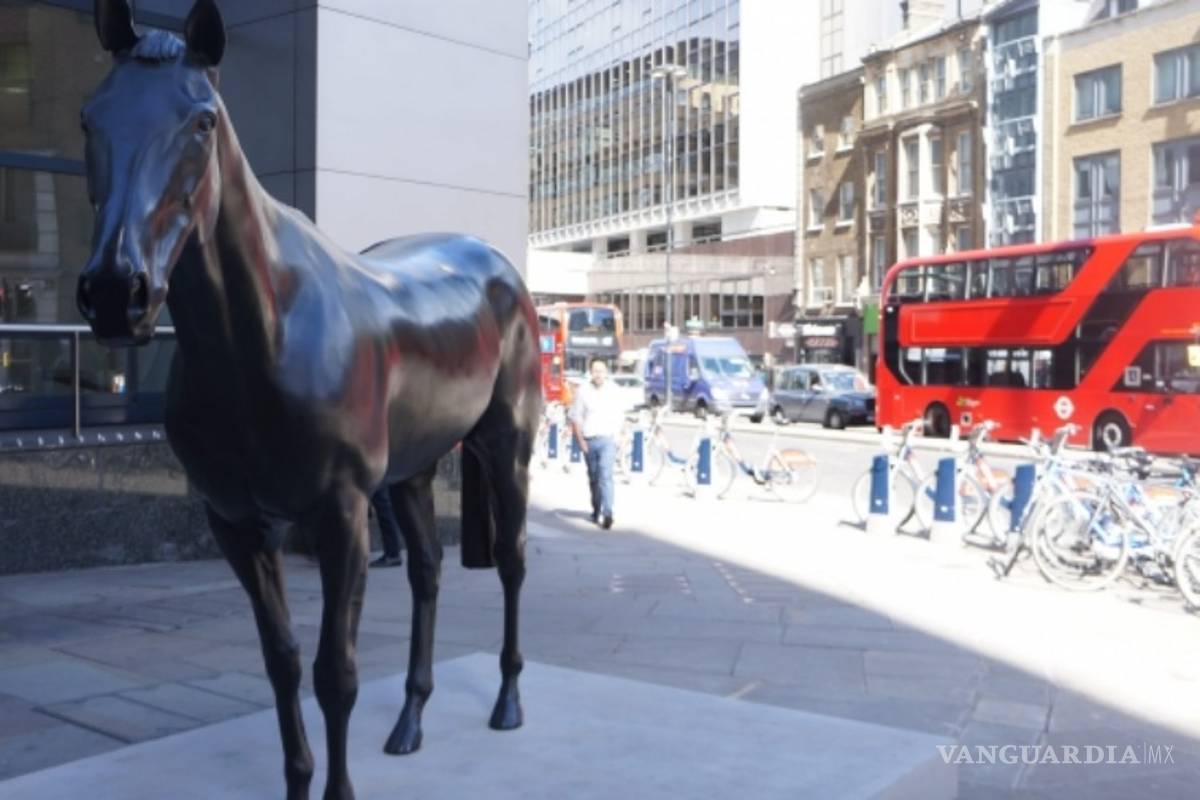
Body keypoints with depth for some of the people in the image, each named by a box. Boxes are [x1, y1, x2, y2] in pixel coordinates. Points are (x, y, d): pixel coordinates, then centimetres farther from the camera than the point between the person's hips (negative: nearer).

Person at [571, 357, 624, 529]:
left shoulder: (613, 390, 2)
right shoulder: (583, 391, -1)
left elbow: (619, 415, 11)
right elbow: (575, 418, 3)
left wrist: (616, 435, 1)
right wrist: (580, 441, -3)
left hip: (607, 439, -2)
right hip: (589, 440, 2)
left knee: (605, 475, -15)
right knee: (593, 478, 13)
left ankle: (607, 513, -19)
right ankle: (596, 510, 29)